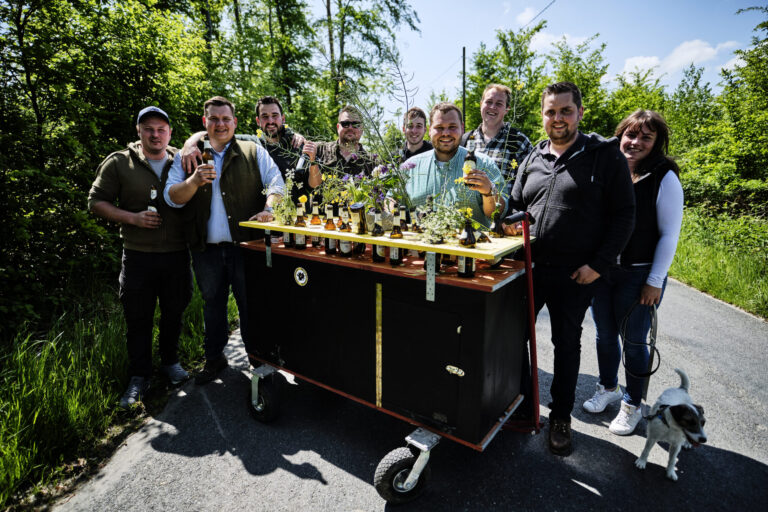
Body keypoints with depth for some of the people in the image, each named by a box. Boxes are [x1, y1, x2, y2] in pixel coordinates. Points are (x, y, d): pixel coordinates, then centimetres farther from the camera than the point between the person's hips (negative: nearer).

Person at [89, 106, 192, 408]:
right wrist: (132, 217, -13)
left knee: (173, 313, 14)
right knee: (138, 318, 8)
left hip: (176, 255, 1)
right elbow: (96, 202, 2)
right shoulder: (119, 163, 2)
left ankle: (170, 361, 36)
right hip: (138, 256, -1)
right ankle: (139, 377, 24)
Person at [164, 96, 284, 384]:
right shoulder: (187, 157, 10)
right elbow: (172, 198, 3)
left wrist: (268, 210, -20)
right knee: (212, 303, 17)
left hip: (245, 245, -2)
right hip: (206, 249, 3)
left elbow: (275, 182, -1)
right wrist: (194, 181, -16)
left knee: (251, 305, 5)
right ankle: (214, 358, 35)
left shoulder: (253, 152, 6)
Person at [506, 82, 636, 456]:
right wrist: (510, 223, -5)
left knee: (567, 344, 11)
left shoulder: (606, 155, -3)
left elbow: (624, 215, -6)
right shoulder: (532, 159, 10)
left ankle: (561, 416, 31)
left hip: (575, 275, -4)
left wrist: (598, 264, -13)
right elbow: (515, 207, 18)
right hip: (529, 267, 4)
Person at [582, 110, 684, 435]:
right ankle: (608, 388, 39)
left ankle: (632, 405, 28)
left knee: (633, 342, 7)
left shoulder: (664, 179, -8)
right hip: (601, 272, 4)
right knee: (604, 334, 16)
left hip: (639, 275, -4)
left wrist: (655, 281, -10)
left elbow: (669, 235, -7)